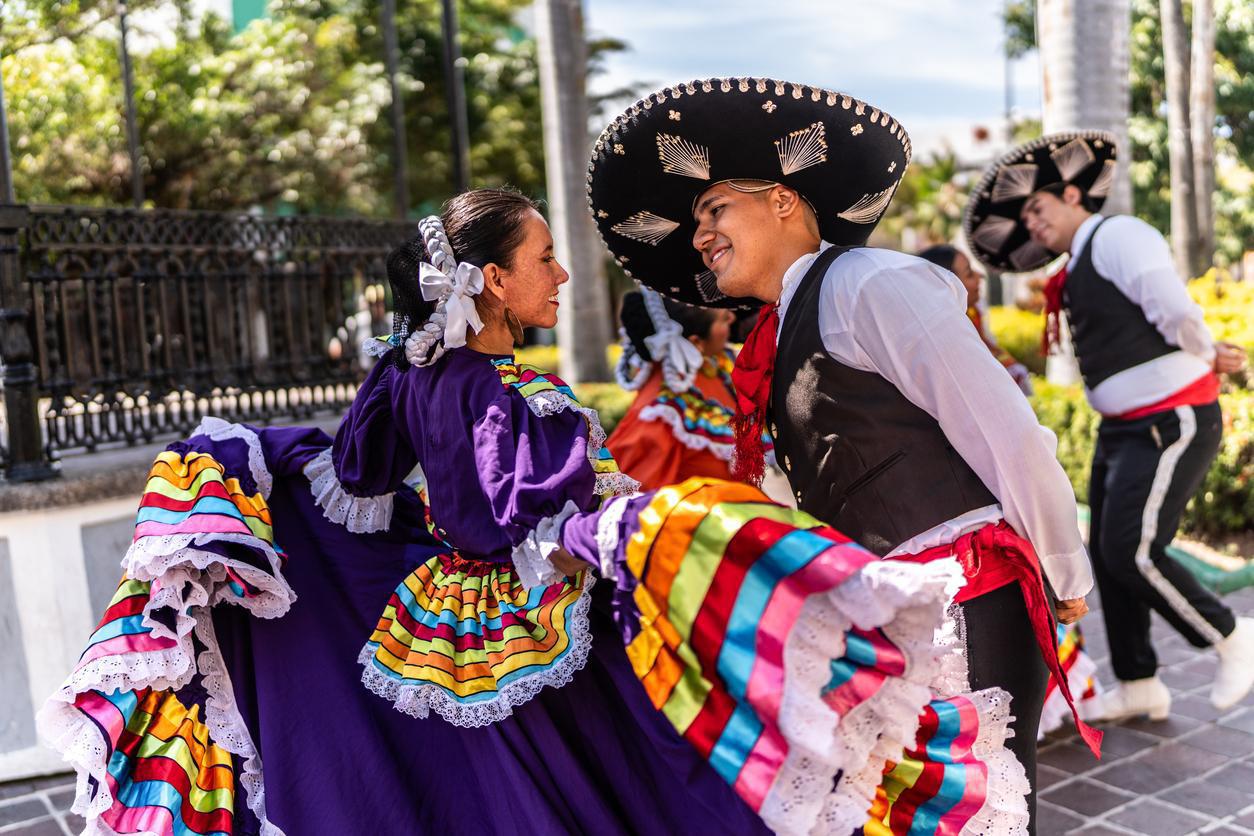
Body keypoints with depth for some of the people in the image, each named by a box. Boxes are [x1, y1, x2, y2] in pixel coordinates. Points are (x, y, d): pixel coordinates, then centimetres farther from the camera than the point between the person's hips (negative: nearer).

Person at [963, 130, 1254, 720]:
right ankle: (1137, 686, 22)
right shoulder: (1079, 271, 17)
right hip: (1123, 428, 10)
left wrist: (1207, 356, 0)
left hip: (1172, 422, -9)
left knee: (1132, 552, -12)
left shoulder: (1118, 235, -11)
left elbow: (1177, 311, -19)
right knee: (1107, 554, 10)